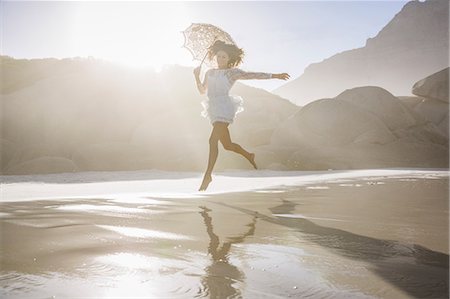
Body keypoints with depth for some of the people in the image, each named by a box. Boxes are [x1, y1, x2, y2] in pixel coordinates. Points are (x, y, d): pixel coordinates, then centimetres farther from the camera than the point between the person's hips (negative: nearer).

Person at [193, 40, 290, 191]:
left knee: (213, 140, -19)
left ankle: (207, 175, -16)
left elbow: (253, 75, 0)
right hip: (214, 110, 7)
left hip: (224, 109, -7)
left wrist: (274, 75, -4)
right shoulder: (209, 72, 19)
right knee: (227, 144, 14)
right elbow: (202, 90, 24)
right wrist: (197, 76, 9)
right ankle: (248, 156, 39)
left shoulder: (233, 72, 3)